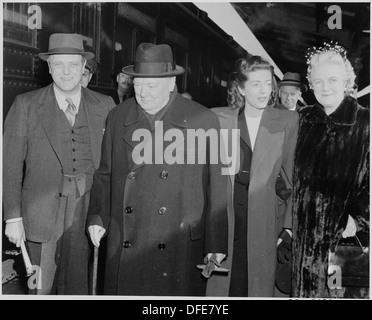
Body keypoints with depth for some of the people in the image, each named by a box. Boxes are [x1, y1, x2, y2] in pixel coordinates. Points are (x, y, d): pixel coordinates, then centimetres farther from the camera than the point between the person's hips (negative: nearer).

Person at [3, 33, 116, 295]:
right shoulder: (26, 105, -1)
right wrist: (13, 217, -6)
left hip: (88, 213, 1)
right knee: (41, 286, 9)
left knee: (78, 285, 10)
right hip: (43, 213, -1)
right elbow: (11, 164, -2)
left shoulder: (104, 107, 3)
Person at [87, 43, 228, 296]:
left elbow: (216, 189, -1)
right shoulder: (118, 117, 7)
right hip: (125, 248, 3)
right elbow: (105, 175, 15)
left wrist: (216, 245, -1)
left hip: (181, 247, -2)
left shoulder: (204, 121, -3)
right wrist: (97, 217, 5)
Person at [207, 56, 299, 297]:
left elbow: (292, 174, 4)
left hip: (263, 217, 0)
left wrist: (290, 222, 0)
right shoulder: (218, 118, 2)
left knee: (259, 282, 7)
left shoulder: (288, 121, 2)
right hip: (225, 212, 0)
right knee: (220, 282, 5)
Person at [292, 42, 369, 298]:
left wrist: (359, 218, -14)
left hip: (345, 237, -3)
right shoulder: (304, 120, 5)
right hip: (305, 235, 3)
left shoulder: (364, 123, -6)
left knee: (343, 290, 8)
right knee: (306, 288, 12)